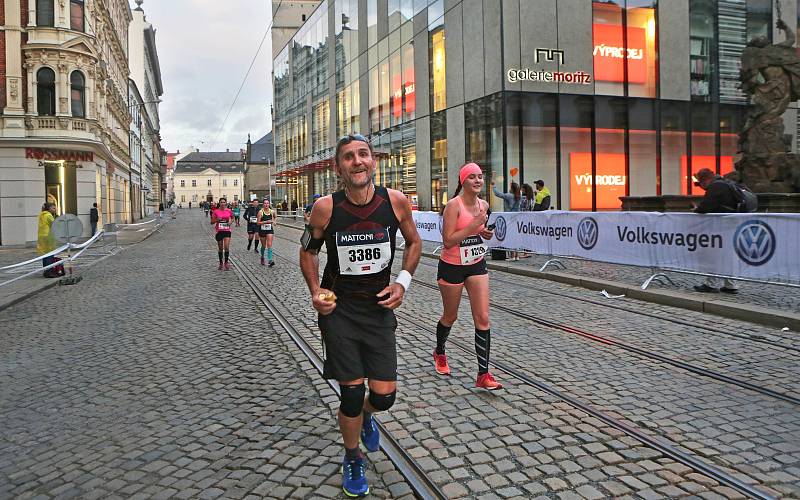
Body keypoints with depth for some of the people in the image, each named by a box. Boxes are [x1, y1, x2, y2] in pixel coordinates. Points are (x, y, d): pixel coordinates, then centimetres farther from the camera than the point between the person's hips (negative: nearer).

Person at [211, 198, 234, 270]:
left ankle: (226, 262, 3)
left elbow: (232, 218, 17)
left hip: (227, 231, -1)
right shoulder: (216, 211, -2)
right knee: (220, 248, 9)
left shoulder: (229, 211, 0)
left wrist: (231, 221, -4)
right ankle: (221, 263, 22)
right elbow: (212, 222, 3)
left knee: (226, 247, -13)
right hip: (219, 231, 1)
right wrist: (217, 220, -16)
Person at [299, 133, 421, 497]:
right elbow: (308, 251, 4)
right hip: (338, 308, -1)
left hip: (380, 307, 2)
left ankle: (365, 416, 43)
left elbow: (413, 242, 8)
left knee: (385, 395, 3)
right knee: (351, 393, 1)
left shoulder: (396, 202, -10)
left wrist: (403, 281, -6)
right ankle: (352, 460, 30)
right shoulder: (325, 208, -13)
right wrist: (315, 291, -11)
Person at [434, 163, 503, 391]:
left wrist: (486, 233, -1)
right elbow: (448, 241, -23)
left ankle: (483, 374, 2)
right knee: (450, 316, 14)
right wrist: (474, 226, -27)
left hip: (477, 266, 5)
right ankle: (439, 353, 44)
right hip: (452, 267, -5)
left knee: (483, 318, -4)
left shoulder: (484, 205, 2)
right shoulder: (454, 205, -18)